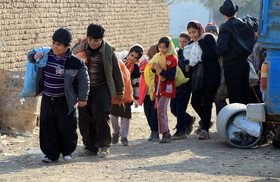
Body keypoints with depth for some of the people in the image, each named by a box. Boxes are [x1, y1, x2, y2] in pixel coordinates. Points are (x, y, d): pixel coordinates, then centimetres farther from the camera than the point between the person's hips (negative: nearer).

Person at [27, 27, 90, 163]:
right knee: (47, 126, 2)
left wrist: (82, 98, 1)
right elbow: (31, 54, 15)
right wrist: (34, 56, -10)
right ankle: (51, 154, 11)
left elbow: (84, 80, -2)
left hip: (64, 101, -4)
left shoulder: (74, 63, -12)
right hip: (47, 100, 4)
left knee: (67, 126, 1)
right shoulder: (46, 55, -1)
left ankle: (67, 151, 26)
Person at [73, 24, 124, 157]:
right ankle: (90, 147, 13)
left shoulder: (108, 50, -5)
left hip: (102, 87, -3)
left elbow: (116, 71, 4)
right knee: (84, 116, 2)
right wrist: (76, 51, -12)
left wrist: (120, 91, 9)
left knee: (101, 114, -16)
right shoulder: (82, 47, 1)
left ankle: (104, 146, -1)